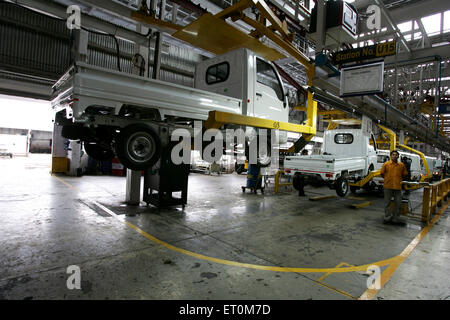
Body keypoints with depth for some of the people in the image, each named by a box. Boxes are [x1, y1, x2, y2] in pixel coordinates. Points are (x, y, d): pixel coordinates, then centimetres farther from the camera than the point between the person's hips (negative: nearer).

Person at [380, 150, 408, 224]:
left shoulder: (401, 165, 6)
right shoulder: (386, 164, 0)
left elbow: (405, 174, 13)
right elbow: (382, 173, 5)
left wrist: (399, 179, 9)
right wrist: (387, 178, 8)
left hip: (398, 186, 2)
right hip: (388, 186, -2)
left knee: (398, 203, 7)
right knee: (387, 203, 5)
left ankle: (395, 218, 19)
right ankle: (387, 217, 15)